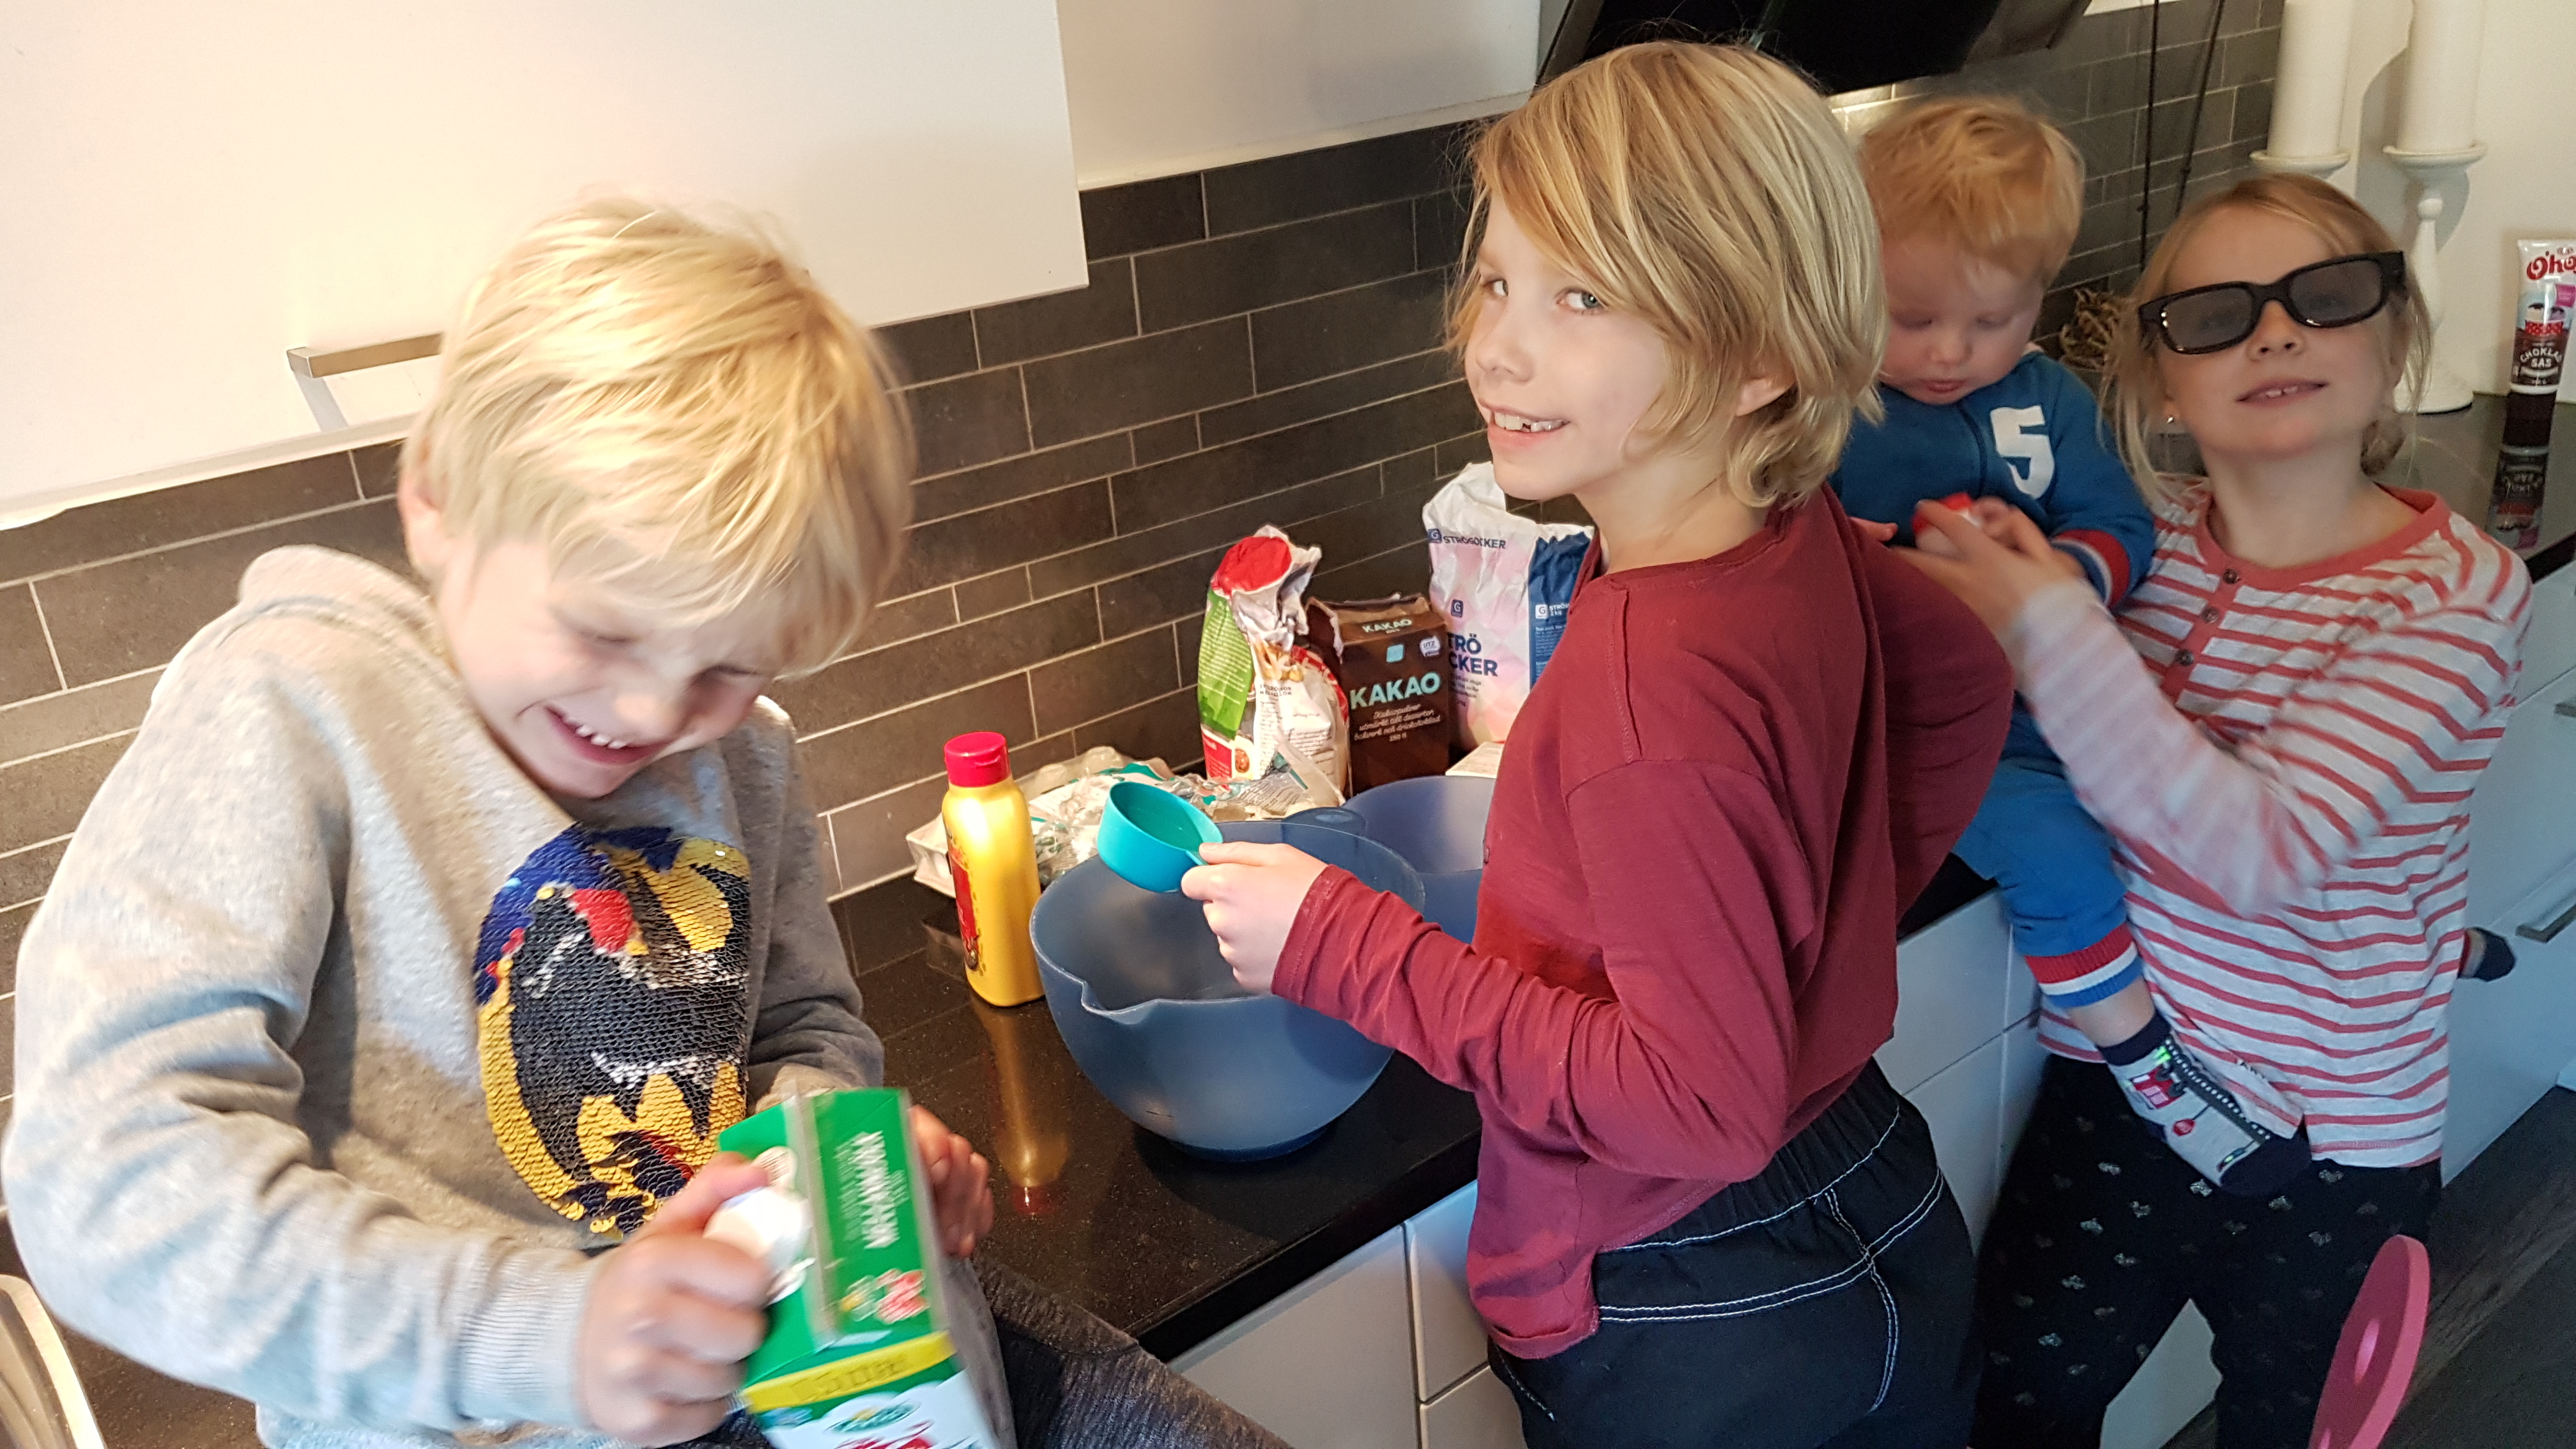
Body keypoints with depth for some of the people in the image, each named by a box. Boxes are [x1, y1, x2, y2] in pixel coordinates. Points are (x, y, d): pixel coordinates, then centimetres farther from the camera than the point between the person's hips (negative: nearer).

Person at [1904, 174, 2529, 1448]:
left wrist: (2042, 624, -34)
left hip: (2334, 1153, -2)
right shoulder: (2143, 542, -5)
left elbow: (2267, 850, -30)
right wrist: (1950, 593, -21)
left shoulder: (2456, 592, -16)